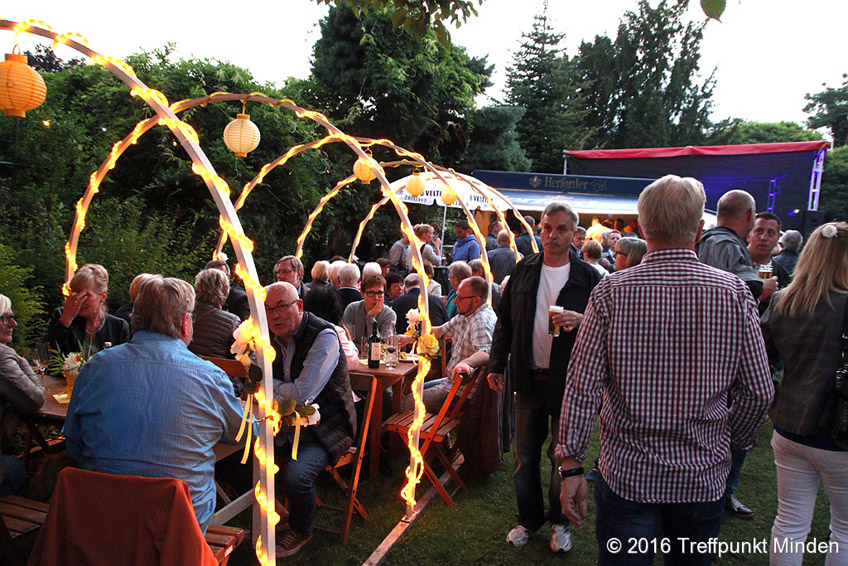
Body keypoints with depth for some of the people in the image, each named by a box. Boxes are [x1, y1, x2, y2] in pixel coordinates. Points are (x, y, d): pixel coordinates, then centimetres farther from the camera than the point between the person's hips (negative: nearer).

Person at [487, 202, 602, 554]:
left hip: (567, 380, -2)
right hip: (528, 379, 3)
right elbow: (505, 321, 10)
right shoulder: (523, 270, 5)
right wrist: (496, 364, 6)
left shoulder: (588, 277, -4)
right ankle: (529, 519, 31)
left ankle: (559, 521, 31)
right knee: (525, 455, 12)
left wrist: (581, 320, -20)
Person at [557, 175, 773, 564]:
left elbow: (582, 387, -12)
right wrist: (736, 442, 15)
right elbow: (759, 392, -2)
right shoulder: (735, 293, -8)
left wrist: (571, 465, -3)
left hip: (627, 474, -2)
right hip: (704, 478, 2)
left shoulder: (610, 292, -12)